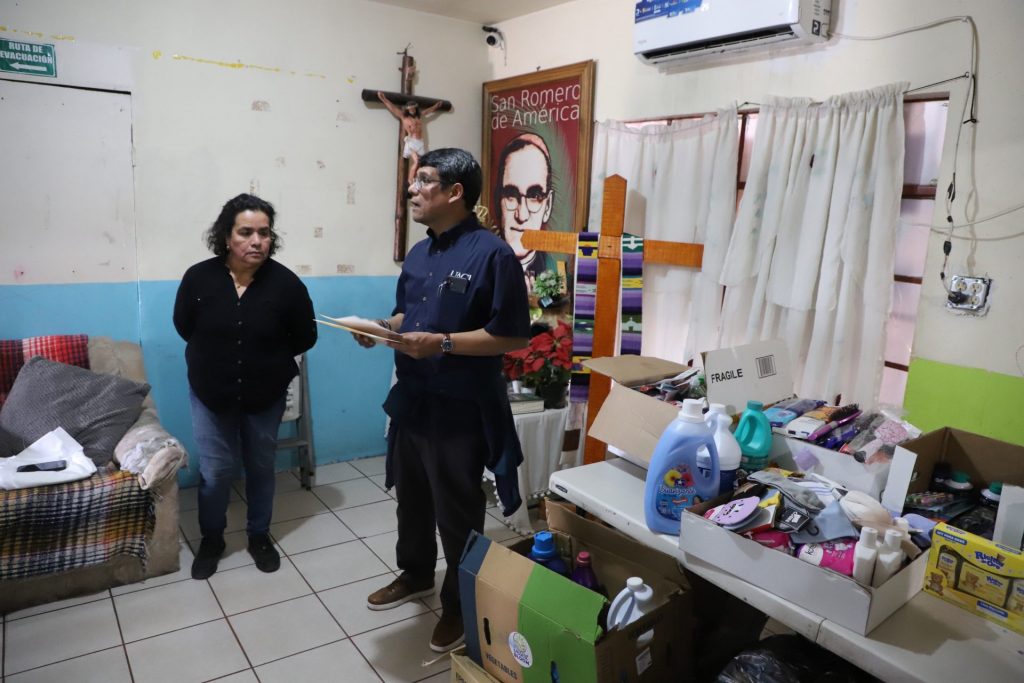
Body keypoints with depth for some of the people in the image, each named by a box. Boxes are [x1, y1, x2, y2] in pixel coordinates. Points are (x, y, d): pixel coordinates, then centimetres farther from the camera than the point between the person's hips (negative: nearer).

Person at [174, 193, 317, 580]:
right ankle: (211, 539, 31)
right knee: (215, 471, 8)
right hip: (211, 394, 0)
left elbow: (305, 337, -3)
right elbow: (184, 327, 4)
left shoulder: (286, 283, -16)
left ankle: (259, 536, 35)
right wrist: (216, 353, 5)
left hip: (265, 396, 0)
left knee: (261, 468, 15)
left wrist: (270, 358, -2)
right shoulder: (199, 277, -14)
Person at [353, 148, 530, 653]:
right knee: (411, 496, 23)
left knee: (457, 512, 7)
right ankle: (416, 574, 46)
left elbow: (512, 336, -20)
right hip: (411, 398, 8)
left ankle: (461, 605, 29)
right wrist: (382, 328, -1)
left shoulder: (492, 254, -17)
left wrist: (443, 343, -26)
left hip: (461, 408, -8)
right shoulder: (418, 254, 10)